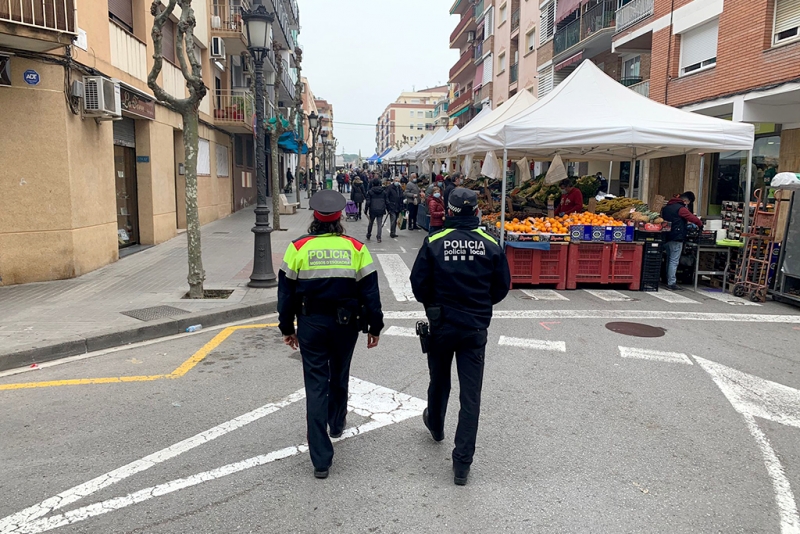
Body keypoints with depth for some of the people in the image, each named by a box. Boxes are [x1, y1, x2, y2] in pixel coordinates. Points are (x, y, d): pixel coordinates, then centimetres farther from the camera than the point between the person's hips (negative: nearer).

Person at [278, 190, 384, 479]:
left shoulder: (298, 247, -5)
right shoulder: (356, 248, -4)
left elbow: (286, 290, -1)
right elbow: (370, 291, -2)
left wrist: (287, 327, 9)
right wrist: (375, 326, 7)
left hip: (311, 325, -1)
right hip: (345, 324, 1)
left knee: (316, 385, 2)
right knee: (339, 377, 24)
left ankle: (321, 459, 2)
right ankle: (337, 423, 49)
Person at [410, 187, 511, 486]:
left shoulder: (434, 242, -11)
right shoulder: (491, 245, -6)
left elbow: (419, 285, -8)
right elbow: (502, 287, 2)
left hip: (441, 326, 0)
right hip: (476, 328, 0)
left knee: (439, 381, 24)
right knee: (471, 395, 4)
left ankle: (435, 426, 49)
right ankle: (462, 463, 6)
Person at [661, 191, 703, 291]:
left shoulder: (667, 207, 13)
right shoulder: (681, 209, -13)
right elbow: (694, 219, -17)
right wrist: (701, 224, 3)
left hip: (667, 237, 8)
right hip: (676, 238, -8)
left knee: (669, 260, 15)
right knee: (674, 261, -5)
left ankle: (667, 281, 19)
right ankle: (671, 283, -5)